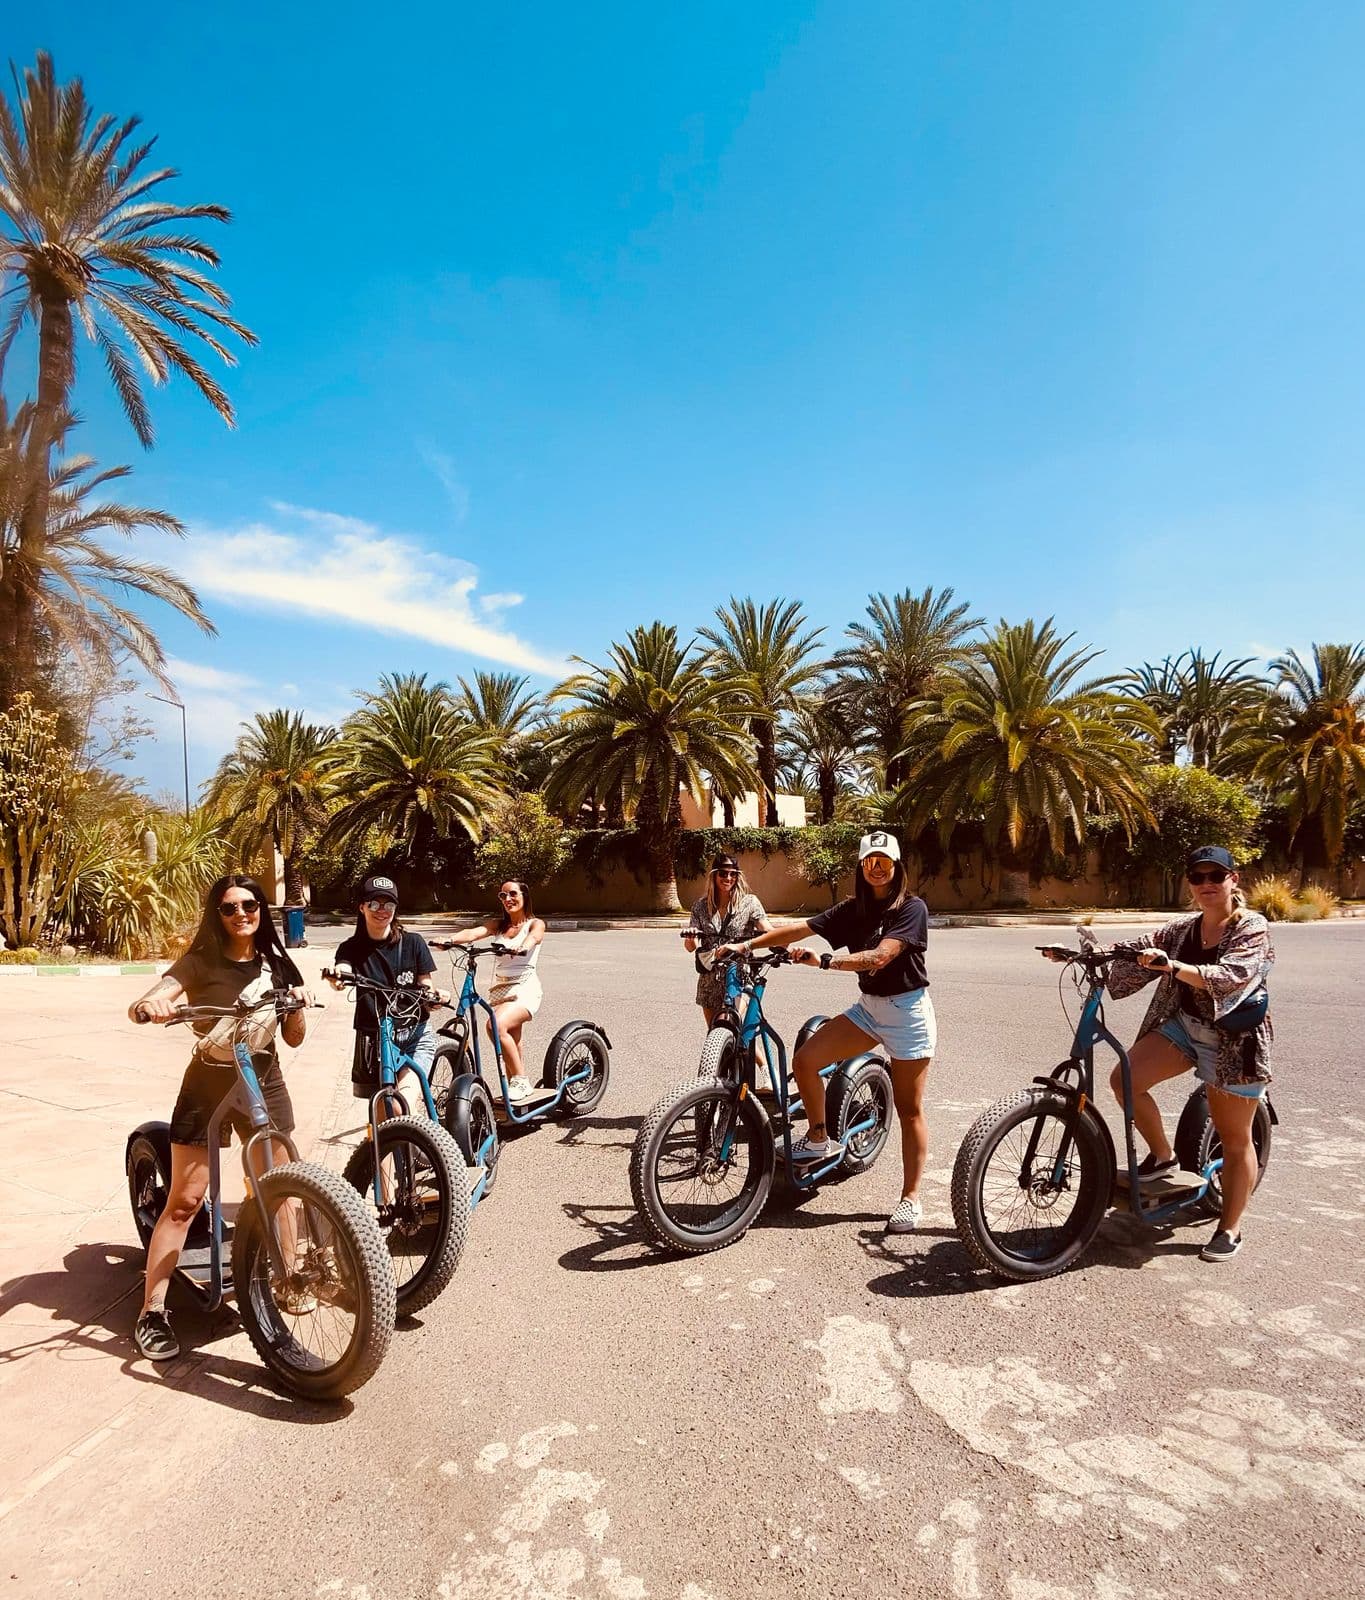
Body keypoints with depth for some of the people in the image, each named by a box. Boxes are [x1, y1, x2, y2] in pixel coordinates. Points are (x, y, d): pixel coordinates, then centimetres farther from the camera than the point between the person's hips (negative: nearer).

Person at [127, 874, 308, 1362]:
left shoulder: (276, 965, 2)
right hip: (208, 1083, -3)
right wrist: (148, 1006, -45)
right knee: (184, 1200, -2)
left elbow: (294, 1038, 5)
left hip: (264, 1081, 3)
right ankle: (152, 1311, 10)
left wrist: (298, 1006, -15)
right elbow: (146, 1004, -22)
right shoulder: (200, 962, -8)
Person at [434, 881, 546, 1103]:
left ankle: (521, 1080, -16)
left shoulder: (535, 924, 2)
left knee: (496, 1026, -27)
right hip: (500, 990, 5)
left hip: (525, 988, -5)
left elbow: (533, 937, -22)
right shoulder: (498, 924, 13)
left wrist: (522, 947, -46)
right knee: (510, 1046, 6)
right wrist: (450, 940, -27)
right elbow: (473, 932, -6)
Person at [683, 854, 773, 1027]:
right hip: (710, 981, 3)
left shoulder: (749, 902, -3)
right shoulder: (701, 906, 4)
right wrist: (690, 938, -24)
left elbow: (769, 932, -15)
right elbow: (691, 947, -1)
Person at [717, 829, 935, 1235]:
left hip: (907, 1010, -6)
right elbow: (799, 928, -5)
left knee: (908, 1108, 1)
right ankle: (819, 1139, 12)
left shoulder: (911, 908, -14)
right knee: (805, 1059, -9)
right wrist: (746, 945, -13)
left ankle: (910, 1198, 15)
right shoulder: (853, 910, 3)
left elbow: (879, 957, -27)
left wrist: (824, 961, -38)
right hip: (869, 1006, 6)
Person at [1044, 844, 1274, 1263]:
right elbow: (1138, 951, 2)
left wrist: (1173, 966, -45)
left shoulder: (1252, 928, -12)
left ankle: (1229, 1229, 22)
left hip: (1235, 1040, -5)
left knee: (1234, 1138, 5)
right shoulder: (1182, 929, 5)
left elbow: (1230, 976, -28)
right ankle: (1162, 1157, 9)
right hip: (1184, 1025, 5)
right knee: (1125, 1079, -14)